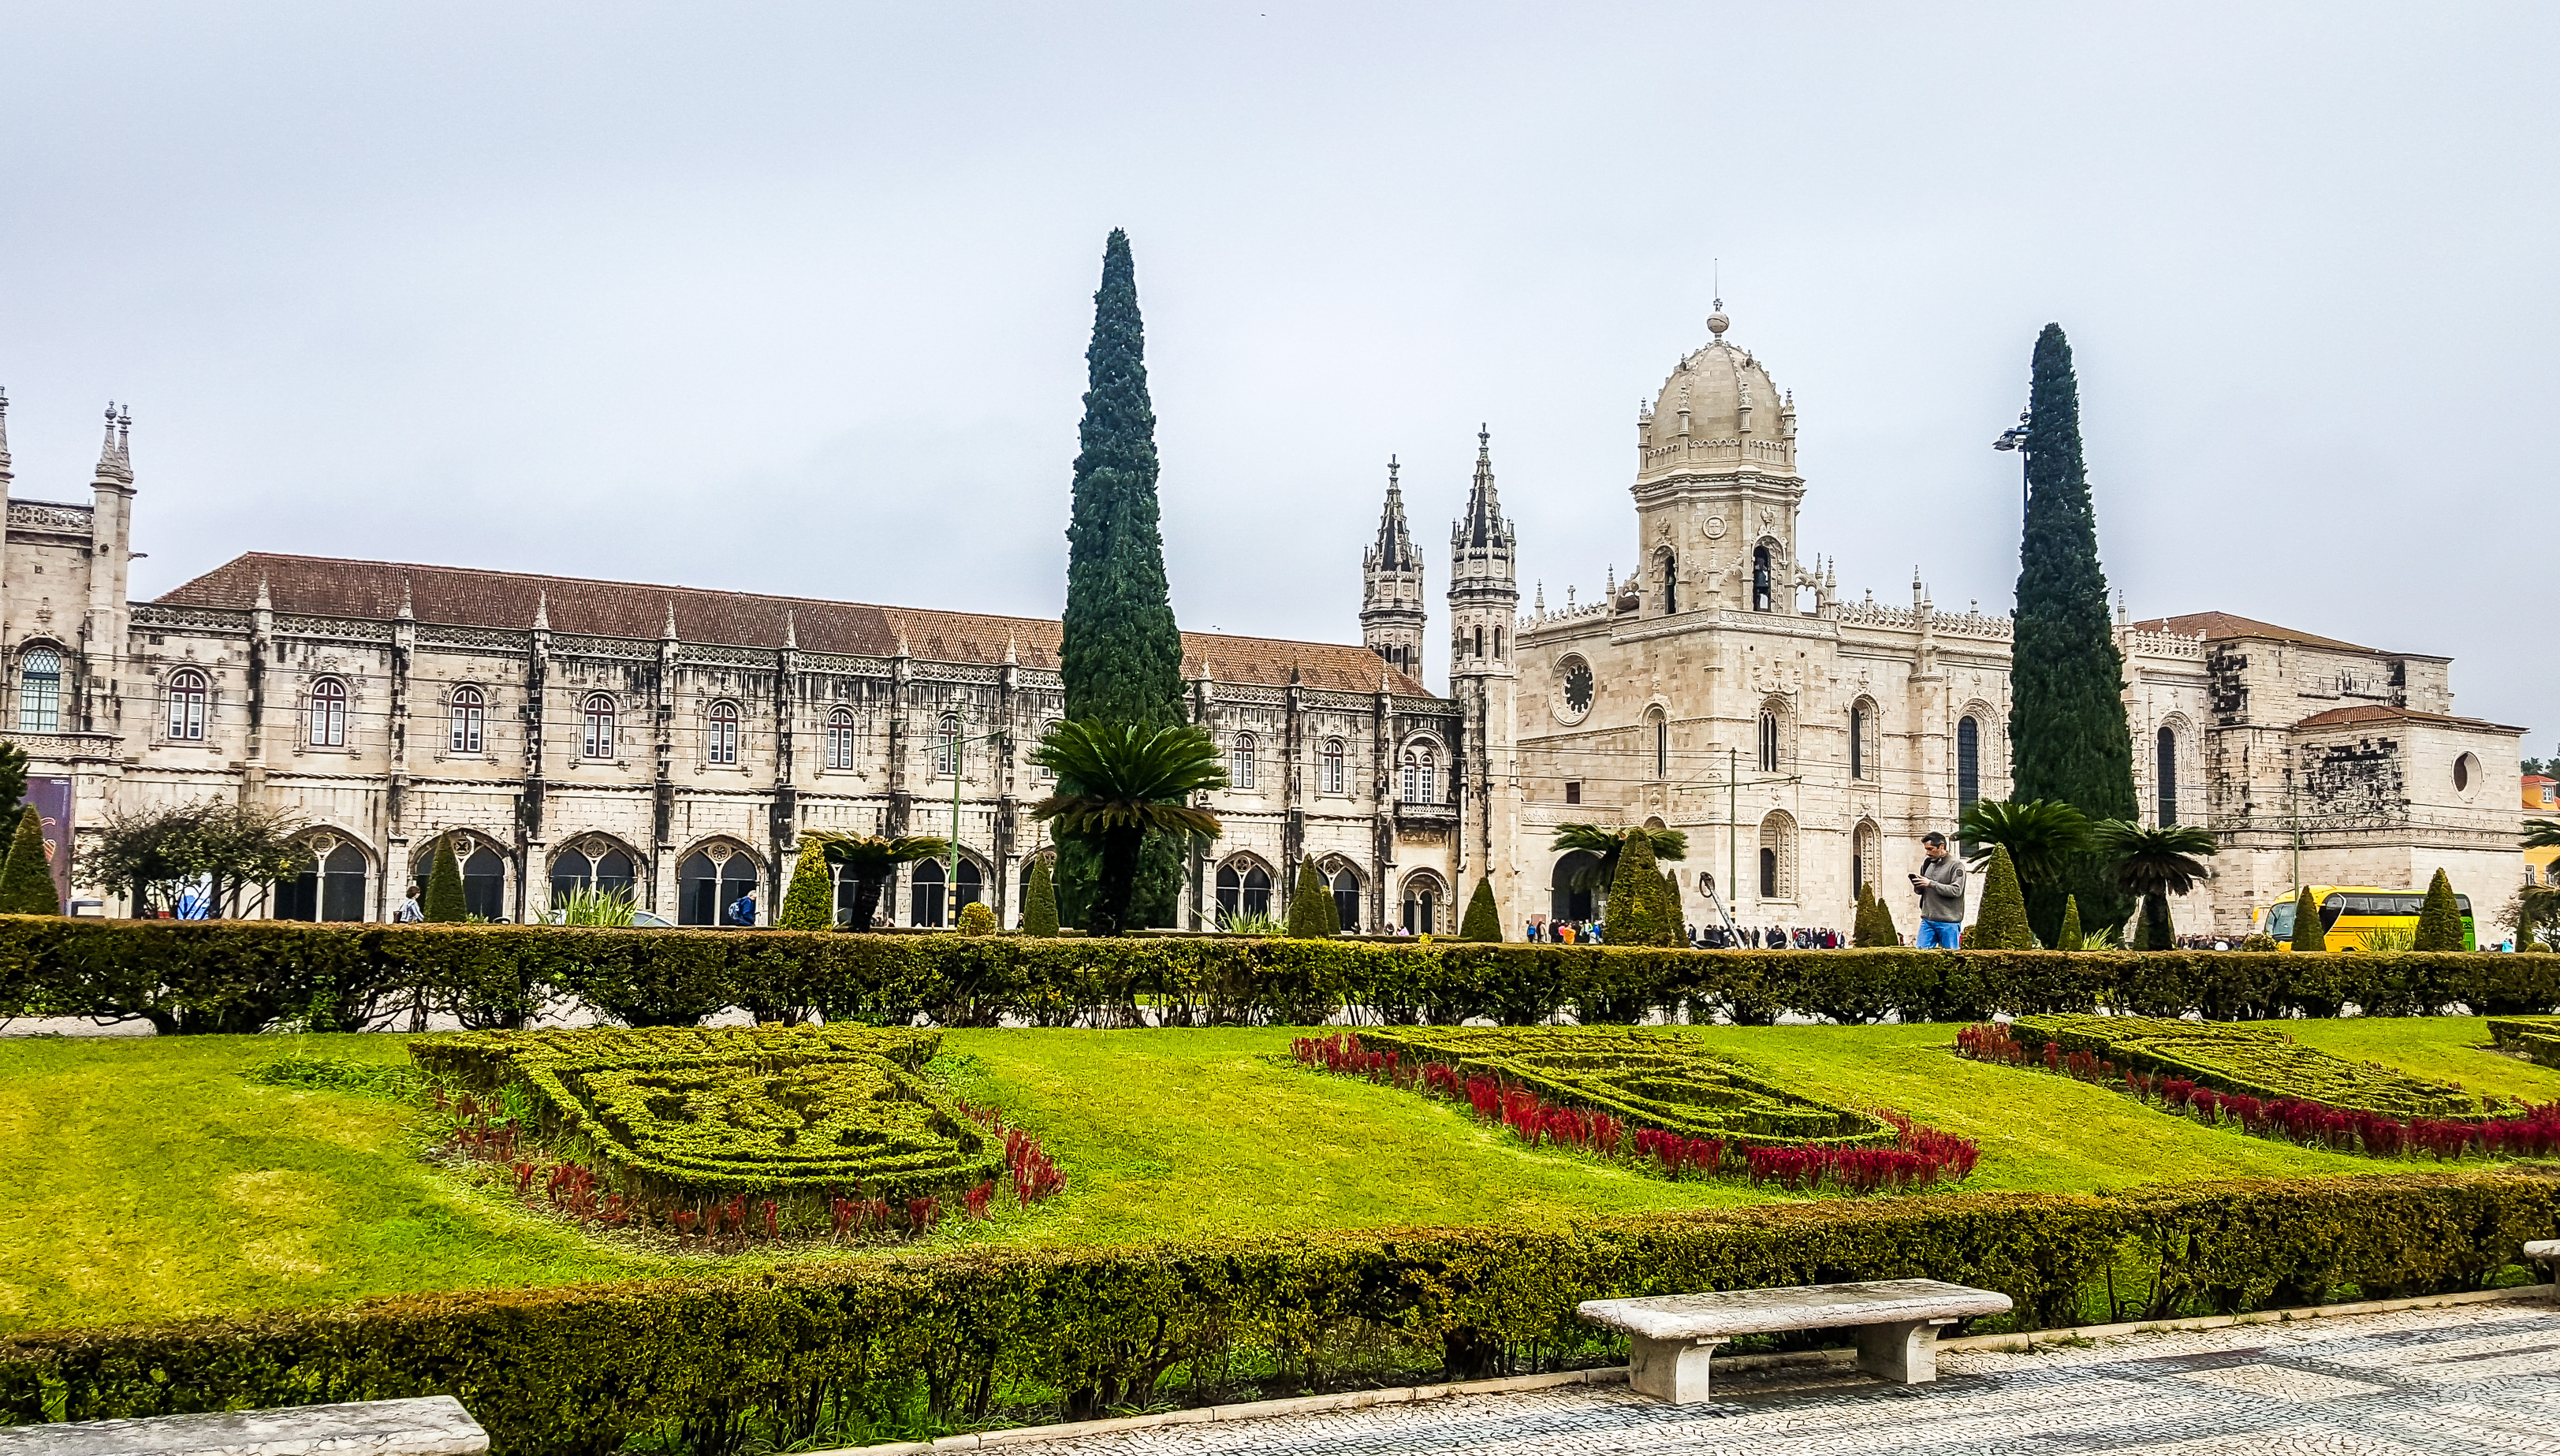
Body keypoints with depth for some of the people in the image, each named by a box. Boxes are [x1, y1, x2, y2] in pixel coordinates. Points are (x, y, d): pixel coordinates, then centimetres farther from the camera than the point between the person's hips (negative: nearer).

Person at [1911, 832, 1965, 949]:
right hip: (1927, 919, 6)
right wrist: (1917, 887, -6)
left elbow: (1956, 891, -16)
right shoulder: (1927, 863, 13)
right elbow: (1920, 891, 19)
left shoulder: (1956, 864, -6)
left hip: (1948, 922, -6)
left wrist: (1931, 884, -19)